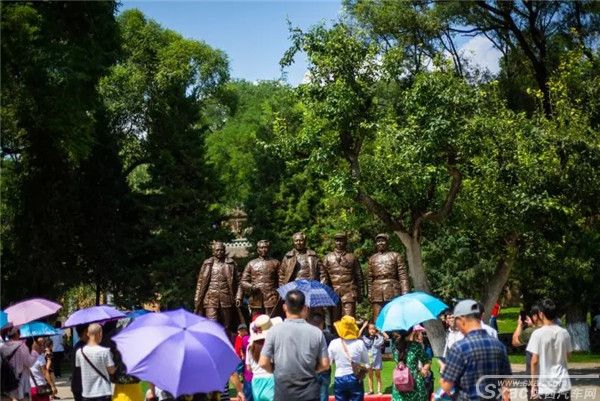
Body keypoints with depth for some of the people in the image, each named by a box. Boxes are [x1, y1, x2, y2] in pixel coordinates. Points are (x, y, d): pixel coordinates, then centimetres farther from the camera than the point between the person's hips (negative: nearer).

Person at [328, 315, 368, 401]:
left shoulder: (334, 343, -7)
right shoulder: (359, 343, -8)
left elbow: (328, 361, 1)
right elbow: (366, 363, 0)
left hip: (339, 379, 1)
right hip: (356, 379, -1)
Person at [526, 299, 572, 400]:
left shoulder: (538, 334, -11)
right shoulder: (564, 333, 1)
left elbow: (534, 361, -11)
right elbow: (568, 355, 12)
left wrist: (533, 384, -4)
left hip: (545, 386, -4)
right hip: (563, 384, 4)